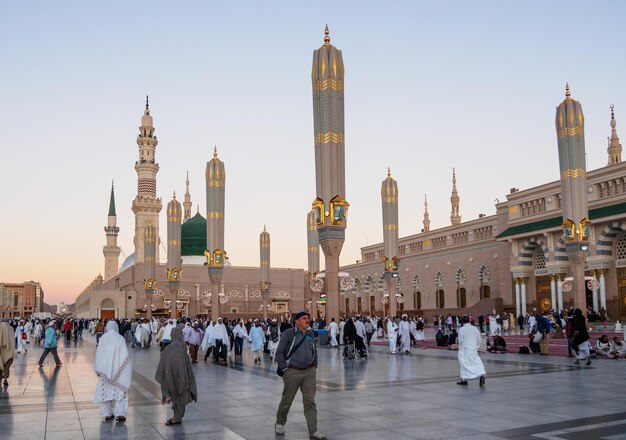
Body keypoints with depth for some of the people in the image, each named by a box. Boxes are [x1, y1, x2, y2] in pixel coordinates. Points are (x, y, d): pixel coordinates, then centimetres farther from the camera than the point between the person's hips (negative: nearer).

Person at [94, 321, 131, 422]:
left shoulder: (103, 338, -2)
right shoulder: (120, 338, -8)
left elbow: (98, 355, 1)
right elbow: (125, 356, -8)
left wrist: (98, 370, 9)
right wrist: (128, 371, 0)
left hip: (105, 370, 2)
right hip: (118, 371, -2)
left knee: (106, 391, 10)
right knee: (119, 390, 5)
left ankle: (107, 414, 14)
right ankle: (120, 414, -2)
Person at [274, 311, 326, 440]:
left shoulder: (310, 334, 9)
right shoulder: (288, 334, -8)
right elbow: (279, 353, -7)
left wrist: (314, 366, 13)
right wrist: (285, 369, -10)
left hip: (309, 372, 4)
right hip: (292, 372, -4)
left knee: (310, 402, 2)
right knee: (286, 400, 11)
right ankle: (279, 424, 34)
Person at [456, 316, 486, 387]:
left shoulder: (461, 329, -9)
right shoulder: (475, 328, 4)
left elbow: (460, 341, -9)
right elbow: (479, 340, 8)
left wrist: (460, 348, 5)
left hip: (465, 349, -4)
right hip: (474, 349, 4)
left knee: (464, 364, 5)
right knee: (477, 362, 10)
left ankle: (464, 379, 10)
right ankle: (482, 375, -9)